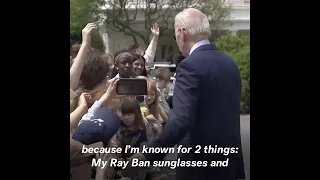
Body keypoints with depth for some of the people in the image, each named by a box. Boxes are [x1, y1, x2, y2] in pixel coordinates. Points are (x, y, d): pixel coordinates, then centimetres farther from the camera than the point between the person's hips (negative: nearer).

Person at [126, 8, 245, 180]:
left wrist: (149, 154, -25)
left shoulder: (190, 65, -19)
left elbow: (181, 120, -28)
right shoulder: (230, 63, 5)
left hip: (200, 159, -7)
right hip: (229, 155, 7)